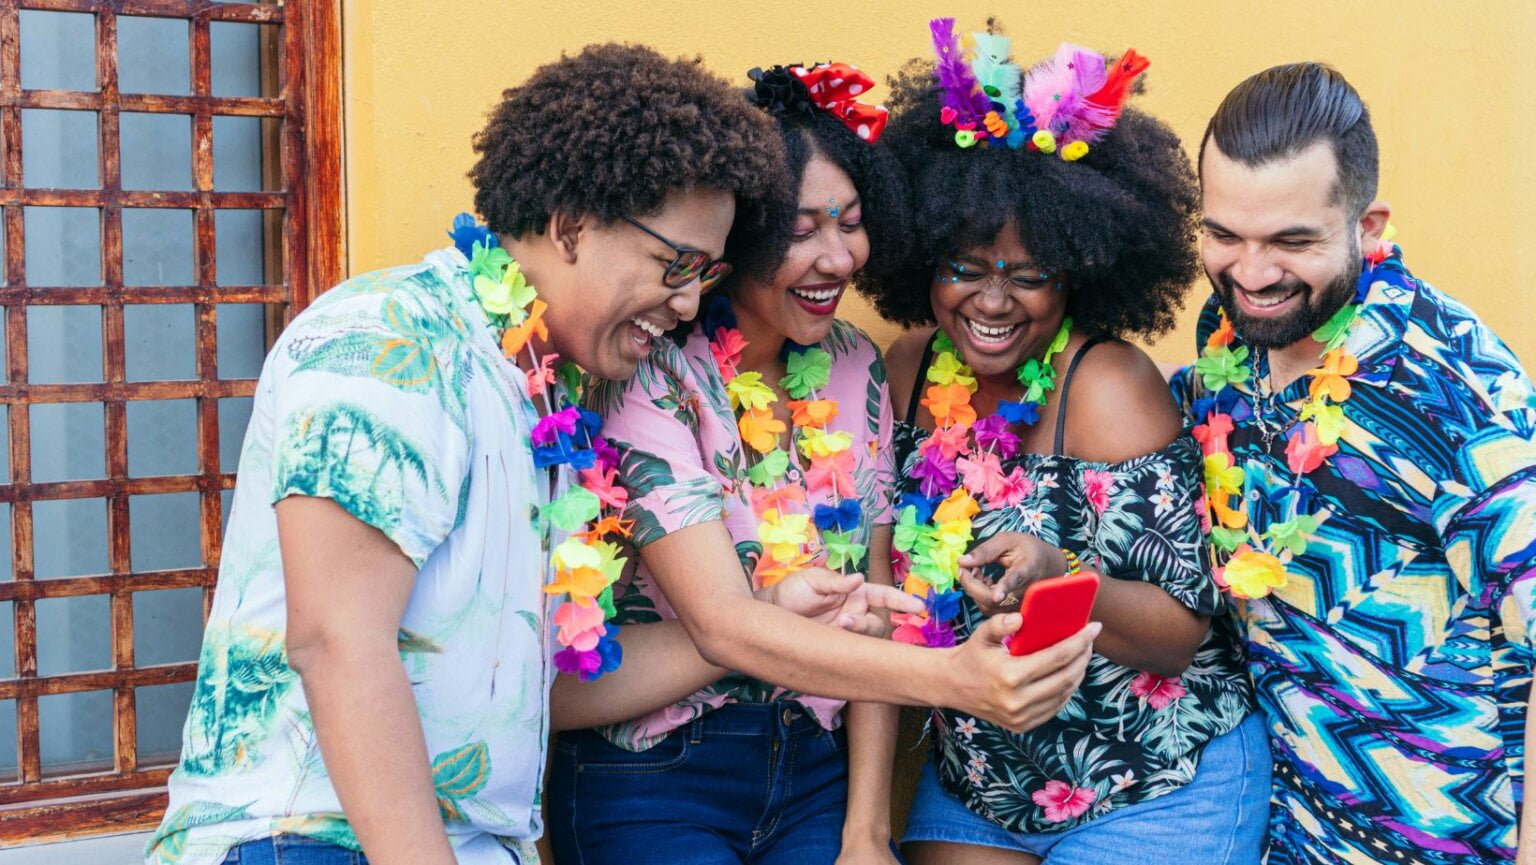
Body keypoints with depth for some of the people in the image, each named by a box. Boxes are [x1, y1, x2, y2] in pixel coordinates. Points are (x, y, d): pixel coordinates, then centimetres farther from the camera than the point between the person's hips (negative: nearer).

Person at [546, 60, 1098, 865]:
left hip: (816, 771, 4)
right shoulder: (650, 381, -16)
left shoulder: (854, 368, 0)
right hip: (651, 785, -4)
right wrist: (949, 677, -34)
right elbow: (722, 625, -24)